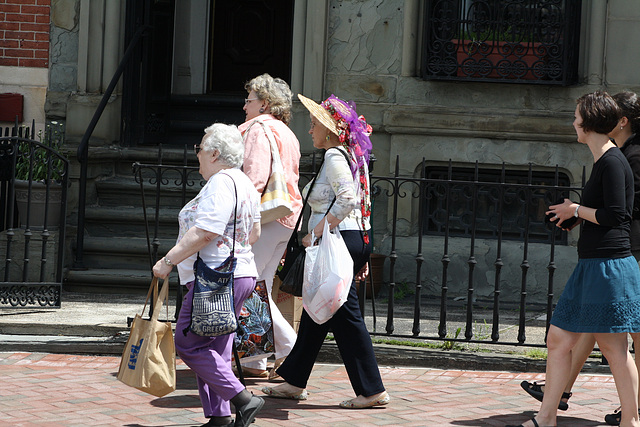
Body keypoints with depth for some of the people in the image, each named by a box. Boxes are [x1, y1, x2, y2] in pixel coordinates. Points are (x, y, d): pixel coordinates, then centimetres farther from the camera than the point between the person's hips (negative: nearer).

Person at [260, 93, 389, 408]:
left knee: (345, 316, -6)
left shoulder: (335, 156, -11)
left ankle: (372, 391, -3)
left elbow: (347, 200, -24)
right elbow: (361, 203, 19)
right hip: (356, 239, 10)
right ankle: (294, 382, 22)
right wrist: (362, 256, 20)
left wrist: (315, 233, -17)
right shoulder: (353, 155, 17)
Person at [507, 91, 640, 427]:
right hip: (591, 267, 10)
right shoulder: (602, 162, 17)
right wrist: (577, 218, 14)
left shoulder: (612, 163, -13)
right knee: (558, 339, 9)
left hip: (609, 267, -10)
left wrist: (577, 210, -7)